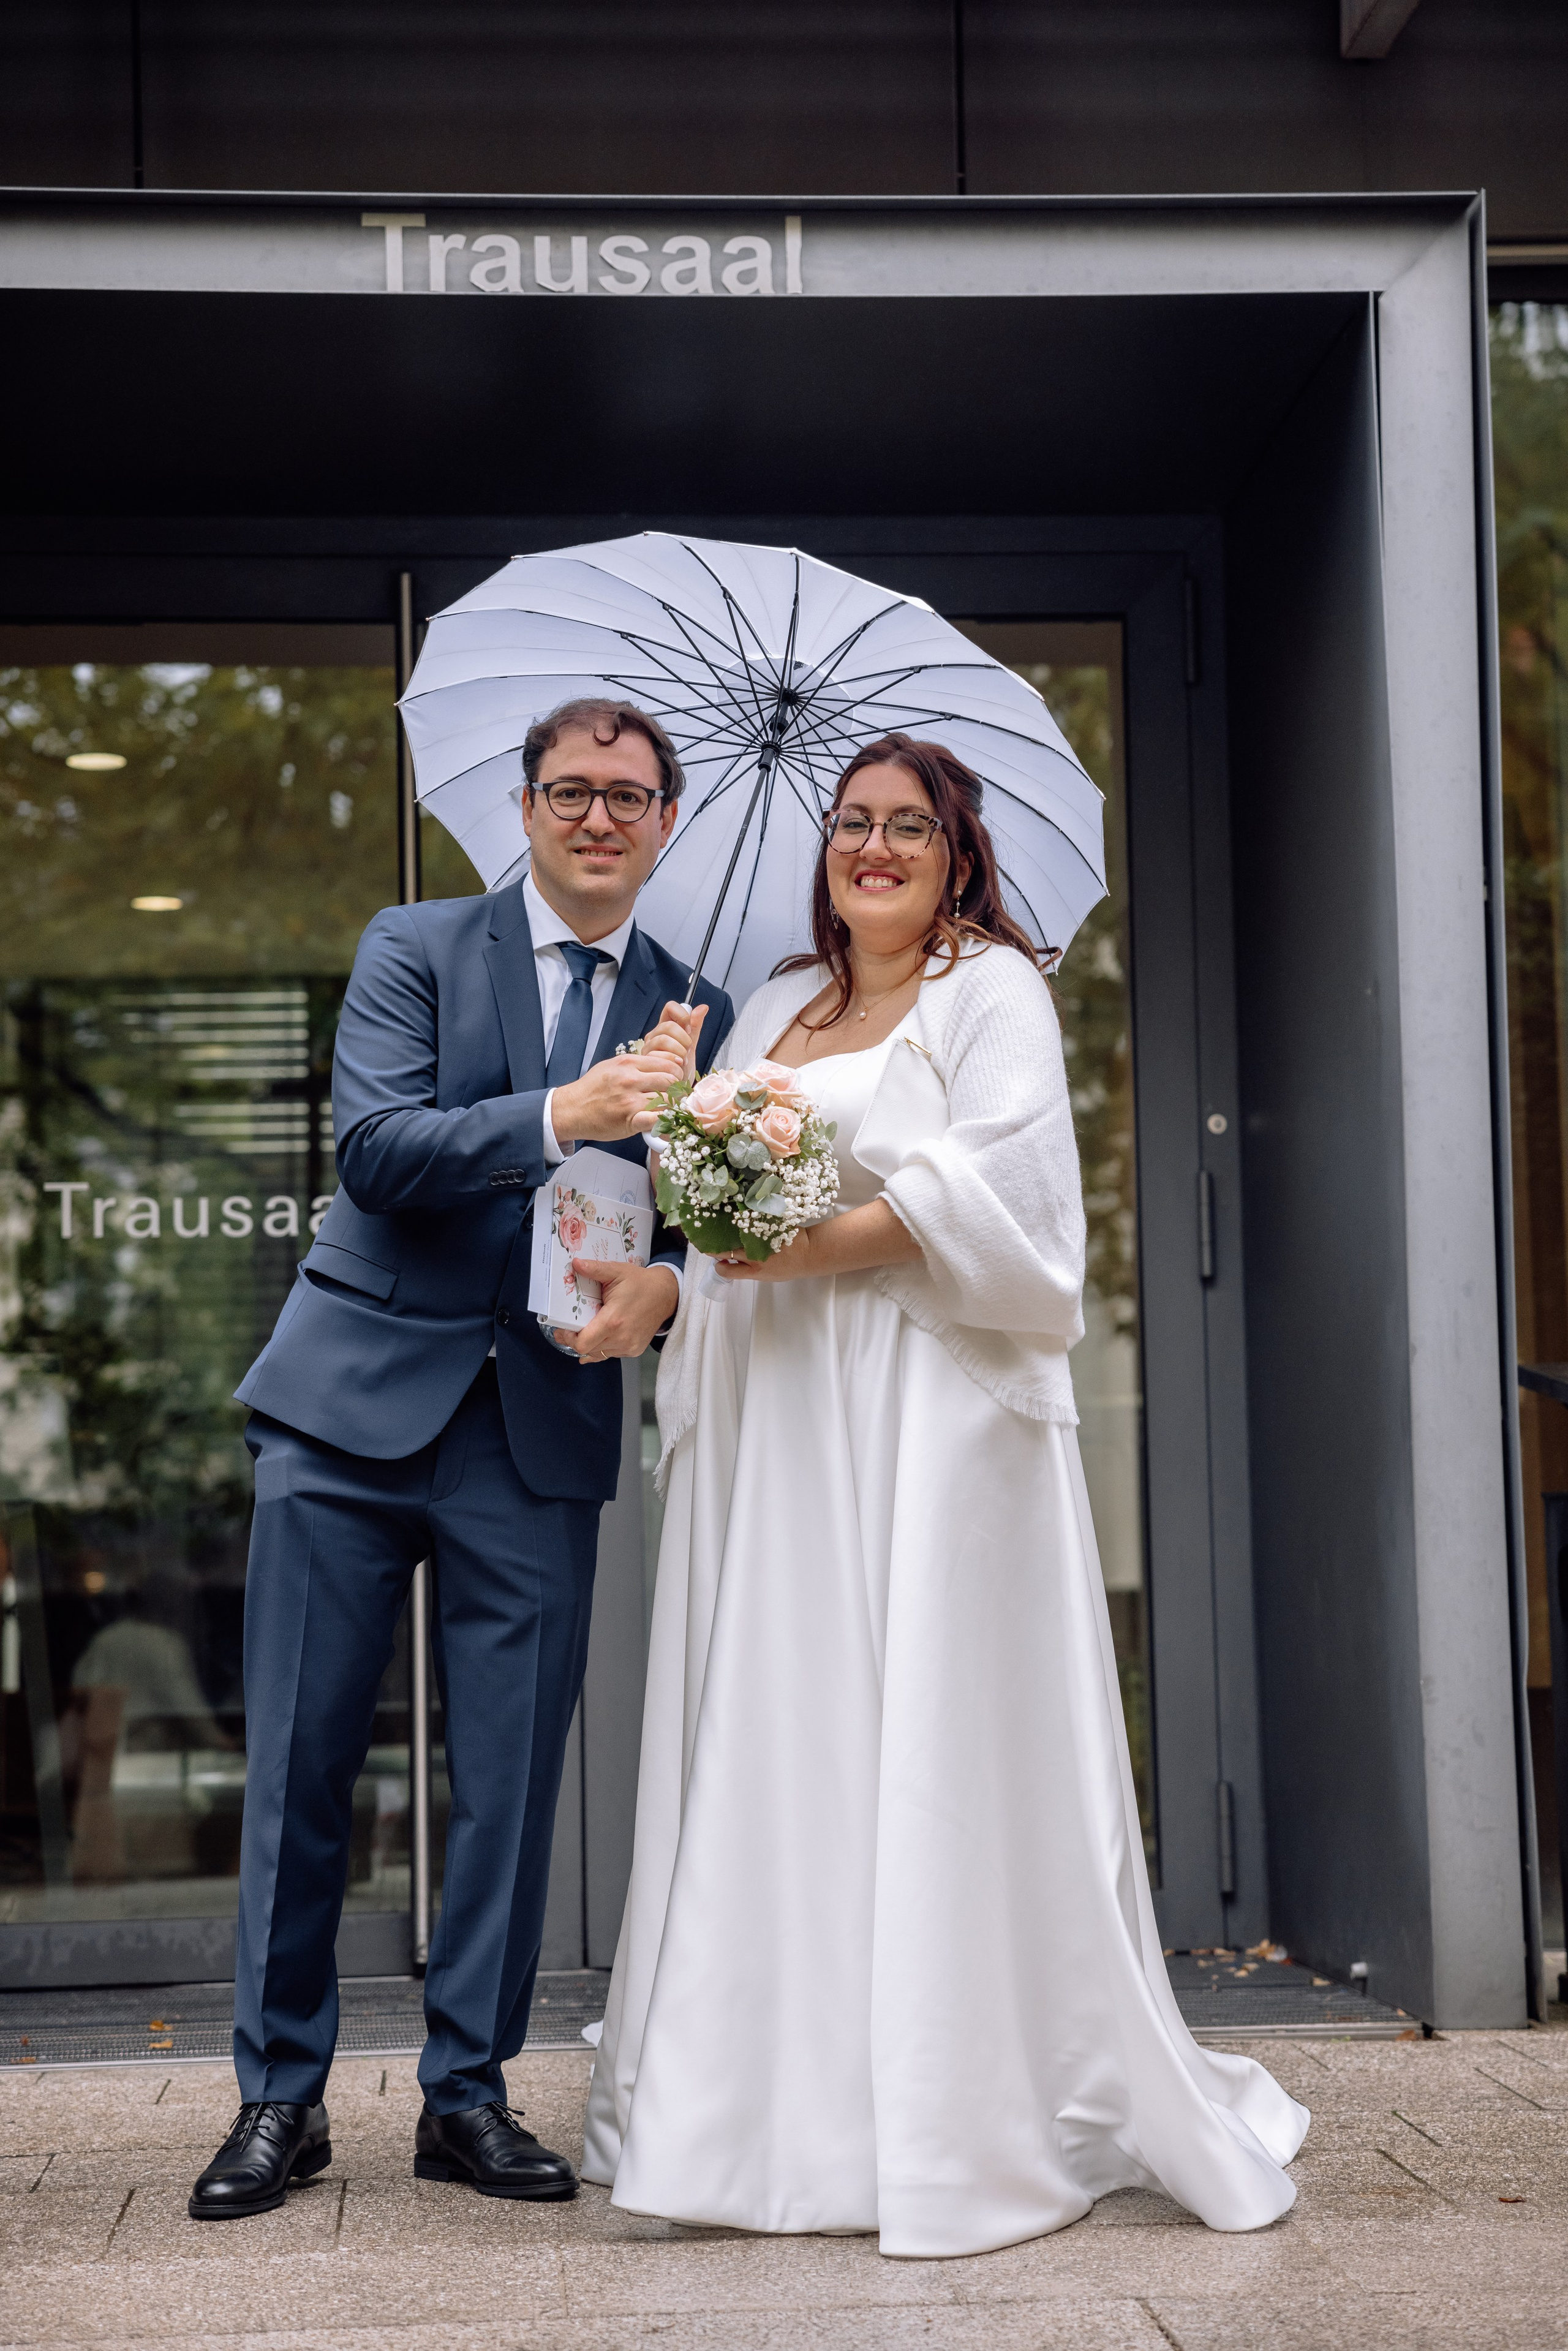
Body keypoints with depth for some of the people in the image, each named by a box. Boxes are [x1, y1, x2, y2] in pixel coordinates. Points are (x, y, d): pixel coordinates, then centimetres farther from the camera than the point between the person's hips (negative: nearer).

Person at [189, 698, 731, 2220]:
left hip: (545, 1434, 2)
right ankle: (280, 2096, 16)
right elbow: (376, 1149, -11)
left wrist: (663, 1281, -15)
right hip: (358, 1405, -2)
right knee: (298, 1761, 2)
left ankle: (468, 2095, 19)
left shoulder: (691, 1014, 11)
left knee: (513, 1778, 5)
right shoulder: (415, 949, 3)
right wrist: (564, 1114, -24)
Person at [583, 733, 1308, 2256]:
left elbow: (999, 1189, -10)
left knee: (931, 1734, -7)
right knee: (772, 1736, 2)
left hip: (925, 1403, -6)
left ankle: (972, 2113, 0)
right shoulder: (778, 1008, 23)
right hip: (771, 1413, 6)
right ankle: (786, 2100, 8)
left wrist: (826, 1242, -15)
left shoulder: (992, 987, 4)